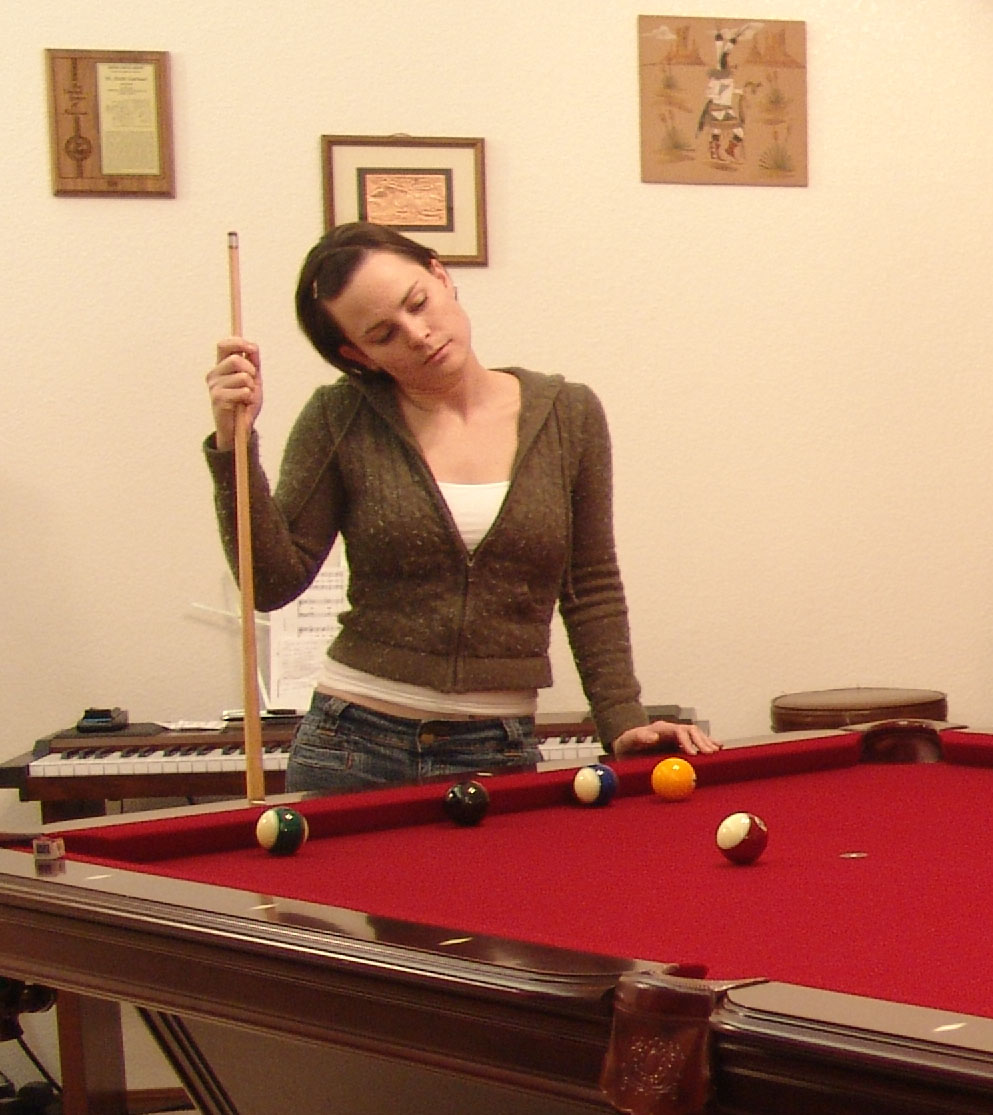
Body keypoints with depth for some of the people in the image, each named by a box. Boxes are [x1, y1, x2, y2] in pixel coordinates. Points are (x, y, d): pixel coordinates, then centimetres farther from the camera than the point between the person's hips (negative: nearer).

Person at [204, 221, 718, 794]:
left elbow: (592, 591, 7)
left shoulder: (568, 415, 2)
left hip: (499, 756, 1)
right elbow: (272, 583, -7)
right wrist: (234, 442, -16)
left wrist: (624, 724, -1)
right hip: (356, 746, 0)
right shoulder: (340, 421, -2)